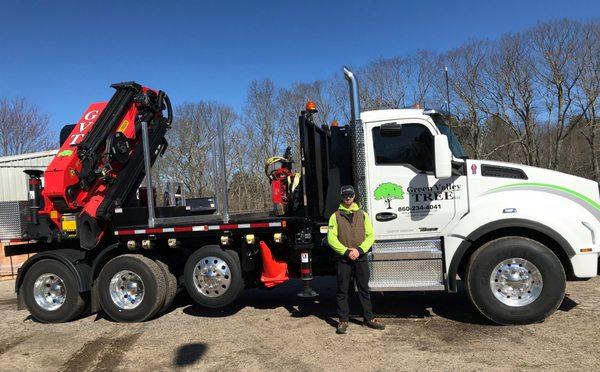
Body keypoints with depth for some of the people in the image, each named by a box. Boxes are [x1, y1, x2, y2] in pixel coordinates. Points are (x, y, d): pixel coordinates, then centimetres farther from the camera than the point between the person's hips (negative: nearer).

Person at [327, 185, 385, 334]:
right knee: (342, 291, 4)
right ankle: (343, 321, 14)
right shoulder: (336, 216, 3)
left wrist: (359, 250, -10)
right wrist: (346, 251, -13)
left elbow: (370, 236, 4)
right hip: (343, 259, -2)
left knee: (364, 289, 11)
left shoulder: (362, 214, 9)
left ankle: (369, 319, 22)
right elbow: (331, 238, -4)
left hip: (361, 258, 2)